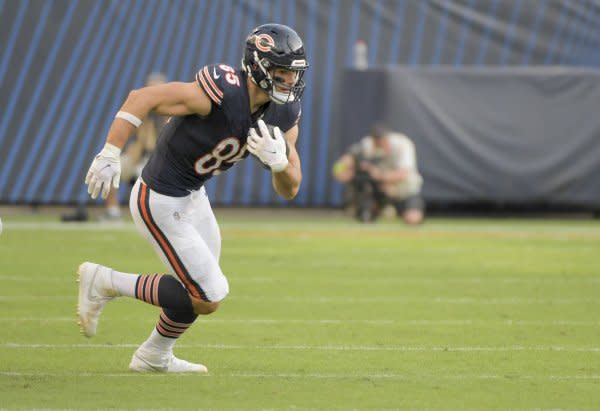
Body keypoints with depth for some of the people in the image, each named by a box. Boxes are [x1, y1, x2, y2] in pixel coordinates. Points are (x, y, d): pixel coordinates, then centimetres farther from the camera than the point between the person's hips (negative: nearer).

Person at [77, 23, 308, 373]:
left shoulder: (283, 115, -4)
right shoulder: (222, 94, -28)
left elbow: (289, 190, 0)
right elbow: (141, 98, -24)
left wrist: (278, 159, -22)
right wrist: (110, 155, -25)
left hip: (192, 196, 9)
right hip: (160, 203, -9)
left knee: (202, 291, 21)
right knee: (209, 299, -5)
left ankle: (154, 357, 44)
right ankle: (104, 282, 4)